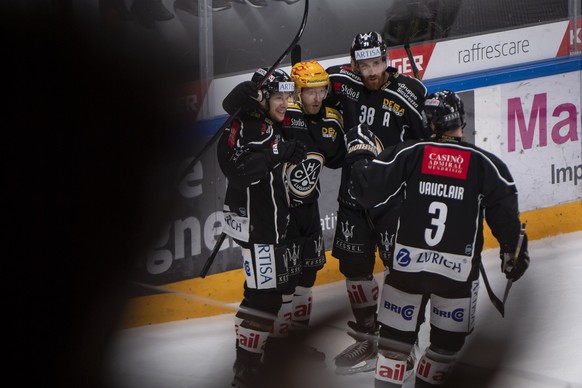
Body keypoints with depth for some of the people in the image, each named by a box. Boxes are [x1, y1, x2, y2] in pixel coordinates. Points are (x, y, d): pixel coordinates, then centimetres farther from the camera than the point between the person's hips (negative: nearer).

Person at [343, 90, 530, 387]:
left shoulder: (408, 154, -2)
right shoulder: (487, 164, -1)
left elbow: (368, 191, -3)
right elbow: (505, 217, -2)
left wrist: (359, 152, 12)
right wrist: (514, 252, 14)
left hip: (406, 263, 1)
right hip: (458, 270, -1)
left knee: (395, 336, 11)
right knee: (448, 340, 17)